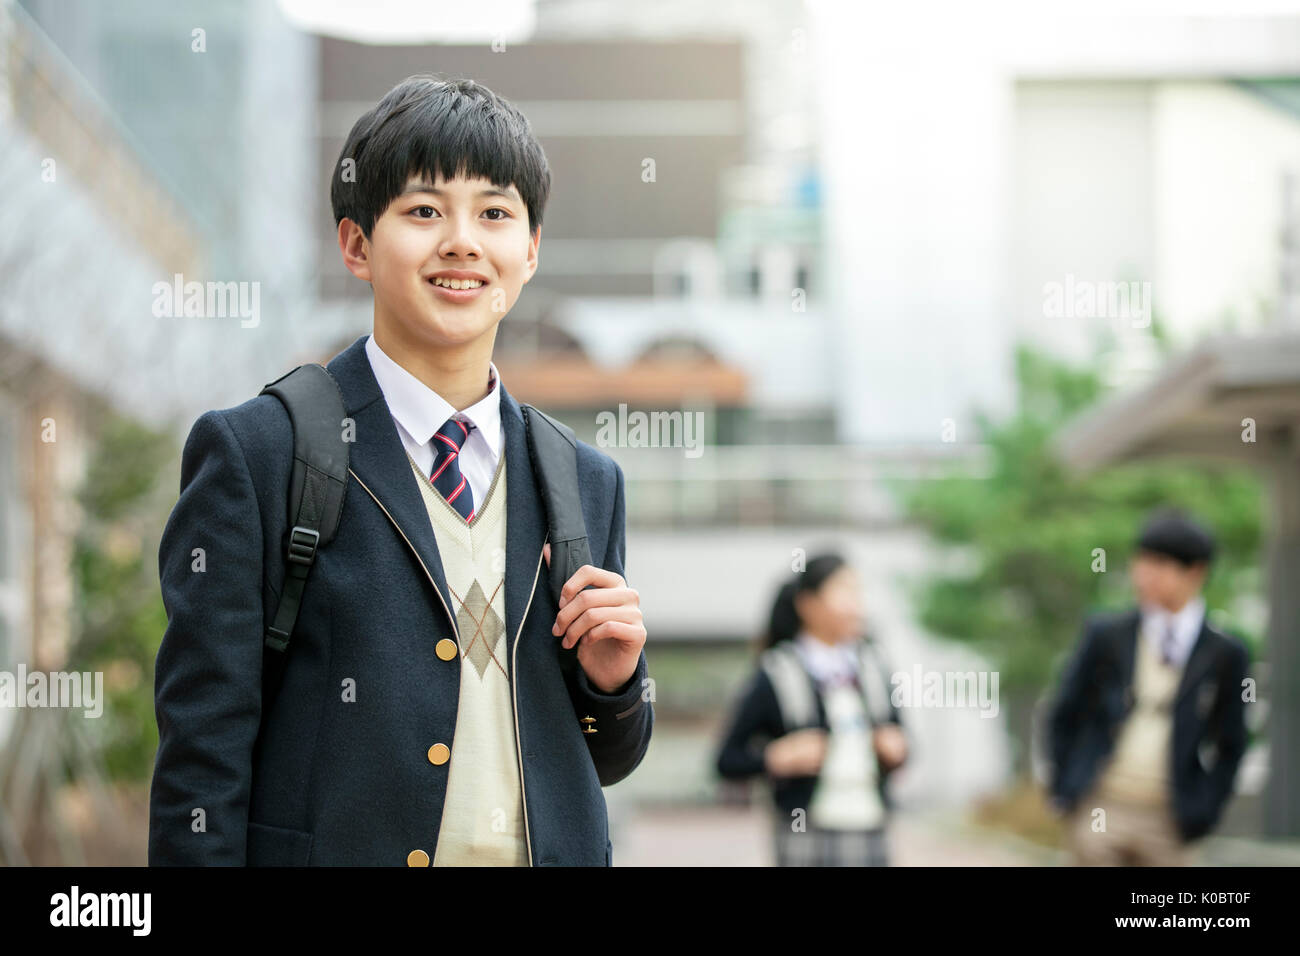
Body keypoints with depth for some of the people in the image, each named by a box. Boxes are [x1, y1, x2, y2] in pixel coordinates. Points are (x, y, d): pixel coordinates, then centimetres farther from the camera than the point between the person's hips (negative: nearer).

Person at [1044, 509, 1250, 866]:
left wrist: (1203, 814, 1)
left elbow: (1230, 745, 8)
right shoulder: (1105, 634, 3)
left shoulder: (1224, 654, 1)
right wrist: (1063, 786, 6)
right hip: (1099, 810, 0)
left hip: (1168, 823, 0)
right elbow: (1064, 716, 11)